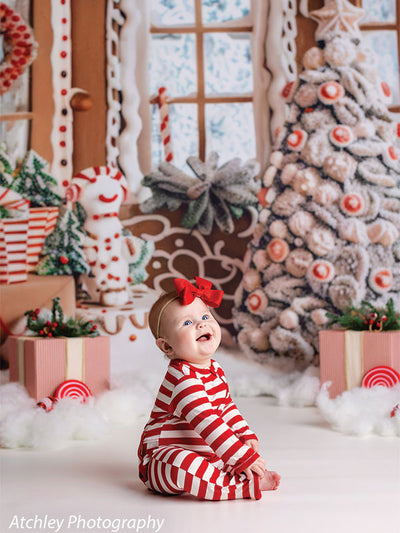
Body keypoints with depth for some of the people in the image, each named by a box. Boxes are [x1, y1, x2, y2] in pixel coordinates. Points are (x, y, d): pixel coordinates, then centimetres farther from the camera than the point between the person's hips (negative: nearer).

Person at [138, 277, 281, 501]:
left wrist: (247, 436, 11)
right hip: (162, 461, -10)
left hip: (205, 454, 10)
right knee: (181, 464, -40)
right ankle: (246, 486, -36)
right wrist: (242, 459, -32)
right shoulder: (183, 378, -24)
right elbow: (207, 424, -31)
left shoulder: (215, 370, 7)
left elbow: (227, 406, 24)